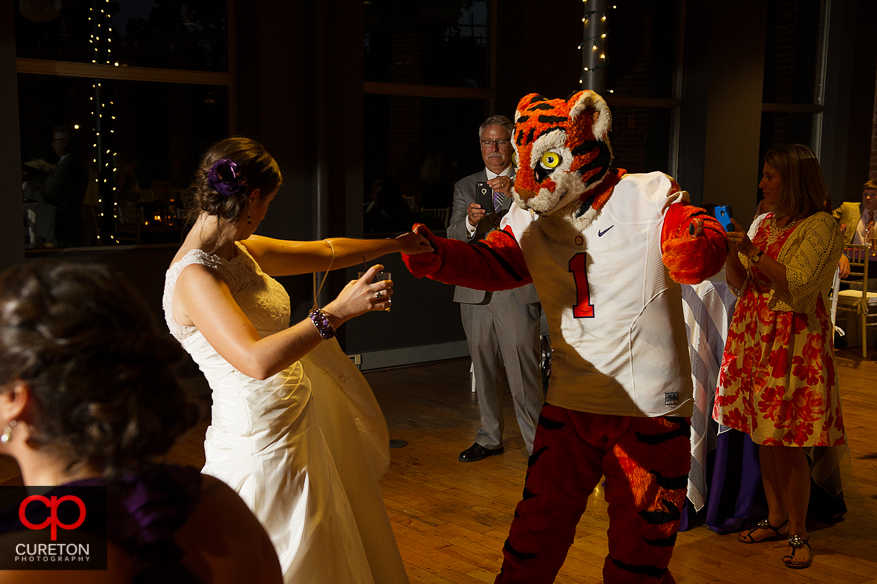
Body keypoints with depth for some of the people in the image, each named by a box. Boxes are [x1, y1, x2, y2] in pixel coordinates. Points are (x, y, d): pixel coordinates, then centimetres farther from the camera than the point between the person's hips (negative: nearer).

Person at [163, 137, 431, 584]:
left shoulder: (241, 252, 5)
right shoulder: (194, 276, -23)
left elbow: (327, 252, 19)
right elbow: (257, 360, -36)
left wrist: (396, 244, 28)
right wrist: (338, 311, -35)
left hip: (296, 425, 9)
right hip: (258, 442, -9)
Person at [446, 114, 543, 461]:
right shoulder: (465, 186, 14)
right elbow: (452, 237, 3)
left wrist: (515, 195, -22)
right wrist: (470, 222, -19)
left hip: (518, 292, -3)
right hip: (476, 291, 4)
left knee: (524, 371, -8)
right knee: (484, 370, 12)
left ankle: (536, 442, 2)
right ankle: (489, 439, 25)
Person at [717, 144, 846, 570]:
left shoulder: (821, 226, -8)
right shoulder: (767, 224, 14)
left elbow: (798, 286, -17)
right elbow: (739, 285, 14)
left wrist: (753, 251, -18)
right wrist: (731, 250, -2)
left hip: (795, 340, -7)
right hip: (755, 335, 7)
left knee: (787, 444, -5)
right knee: (764, 436, 11)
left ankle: (798, 533, 9)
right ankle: (776, 518, 25)